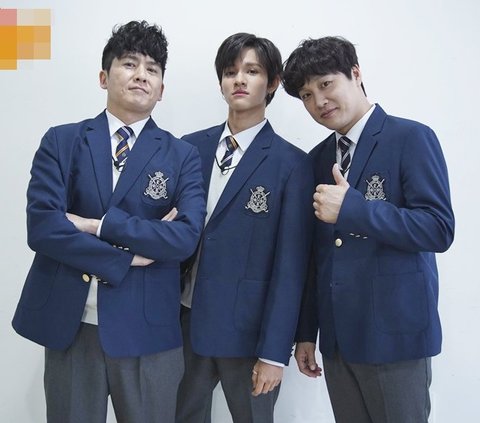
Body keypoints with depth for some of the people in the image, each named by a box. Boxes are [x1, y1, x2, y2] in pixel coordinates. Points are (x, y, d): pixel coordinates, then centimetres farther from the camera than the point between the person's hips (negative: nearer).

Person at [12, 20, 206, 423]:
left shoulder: (182, 156, 2)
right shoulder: (61, 141, 3)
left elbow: (186, 236, -13)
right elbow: (41, 226, -10)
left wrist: (97, 225, -15)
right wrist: (128, 254, -13)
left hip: (147, 329, 0)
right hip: (68, 324, 1)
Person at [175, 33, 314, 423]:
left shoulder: (291, 164, -8)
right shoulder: (192, 147, 4)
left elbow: (290, 267, -10)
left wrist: (274, 351, -11)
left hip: (247, 328, -4)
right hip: (185, 320, 4)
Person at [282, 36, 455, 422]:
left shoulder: (411, 138, -7)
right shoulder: (319, 158, 11)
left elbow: (438, 229, -16)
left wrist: (353, 208, -22)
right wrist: (307, 331, 12)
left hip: (393, 333, -5)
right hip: (337, 335, 6)